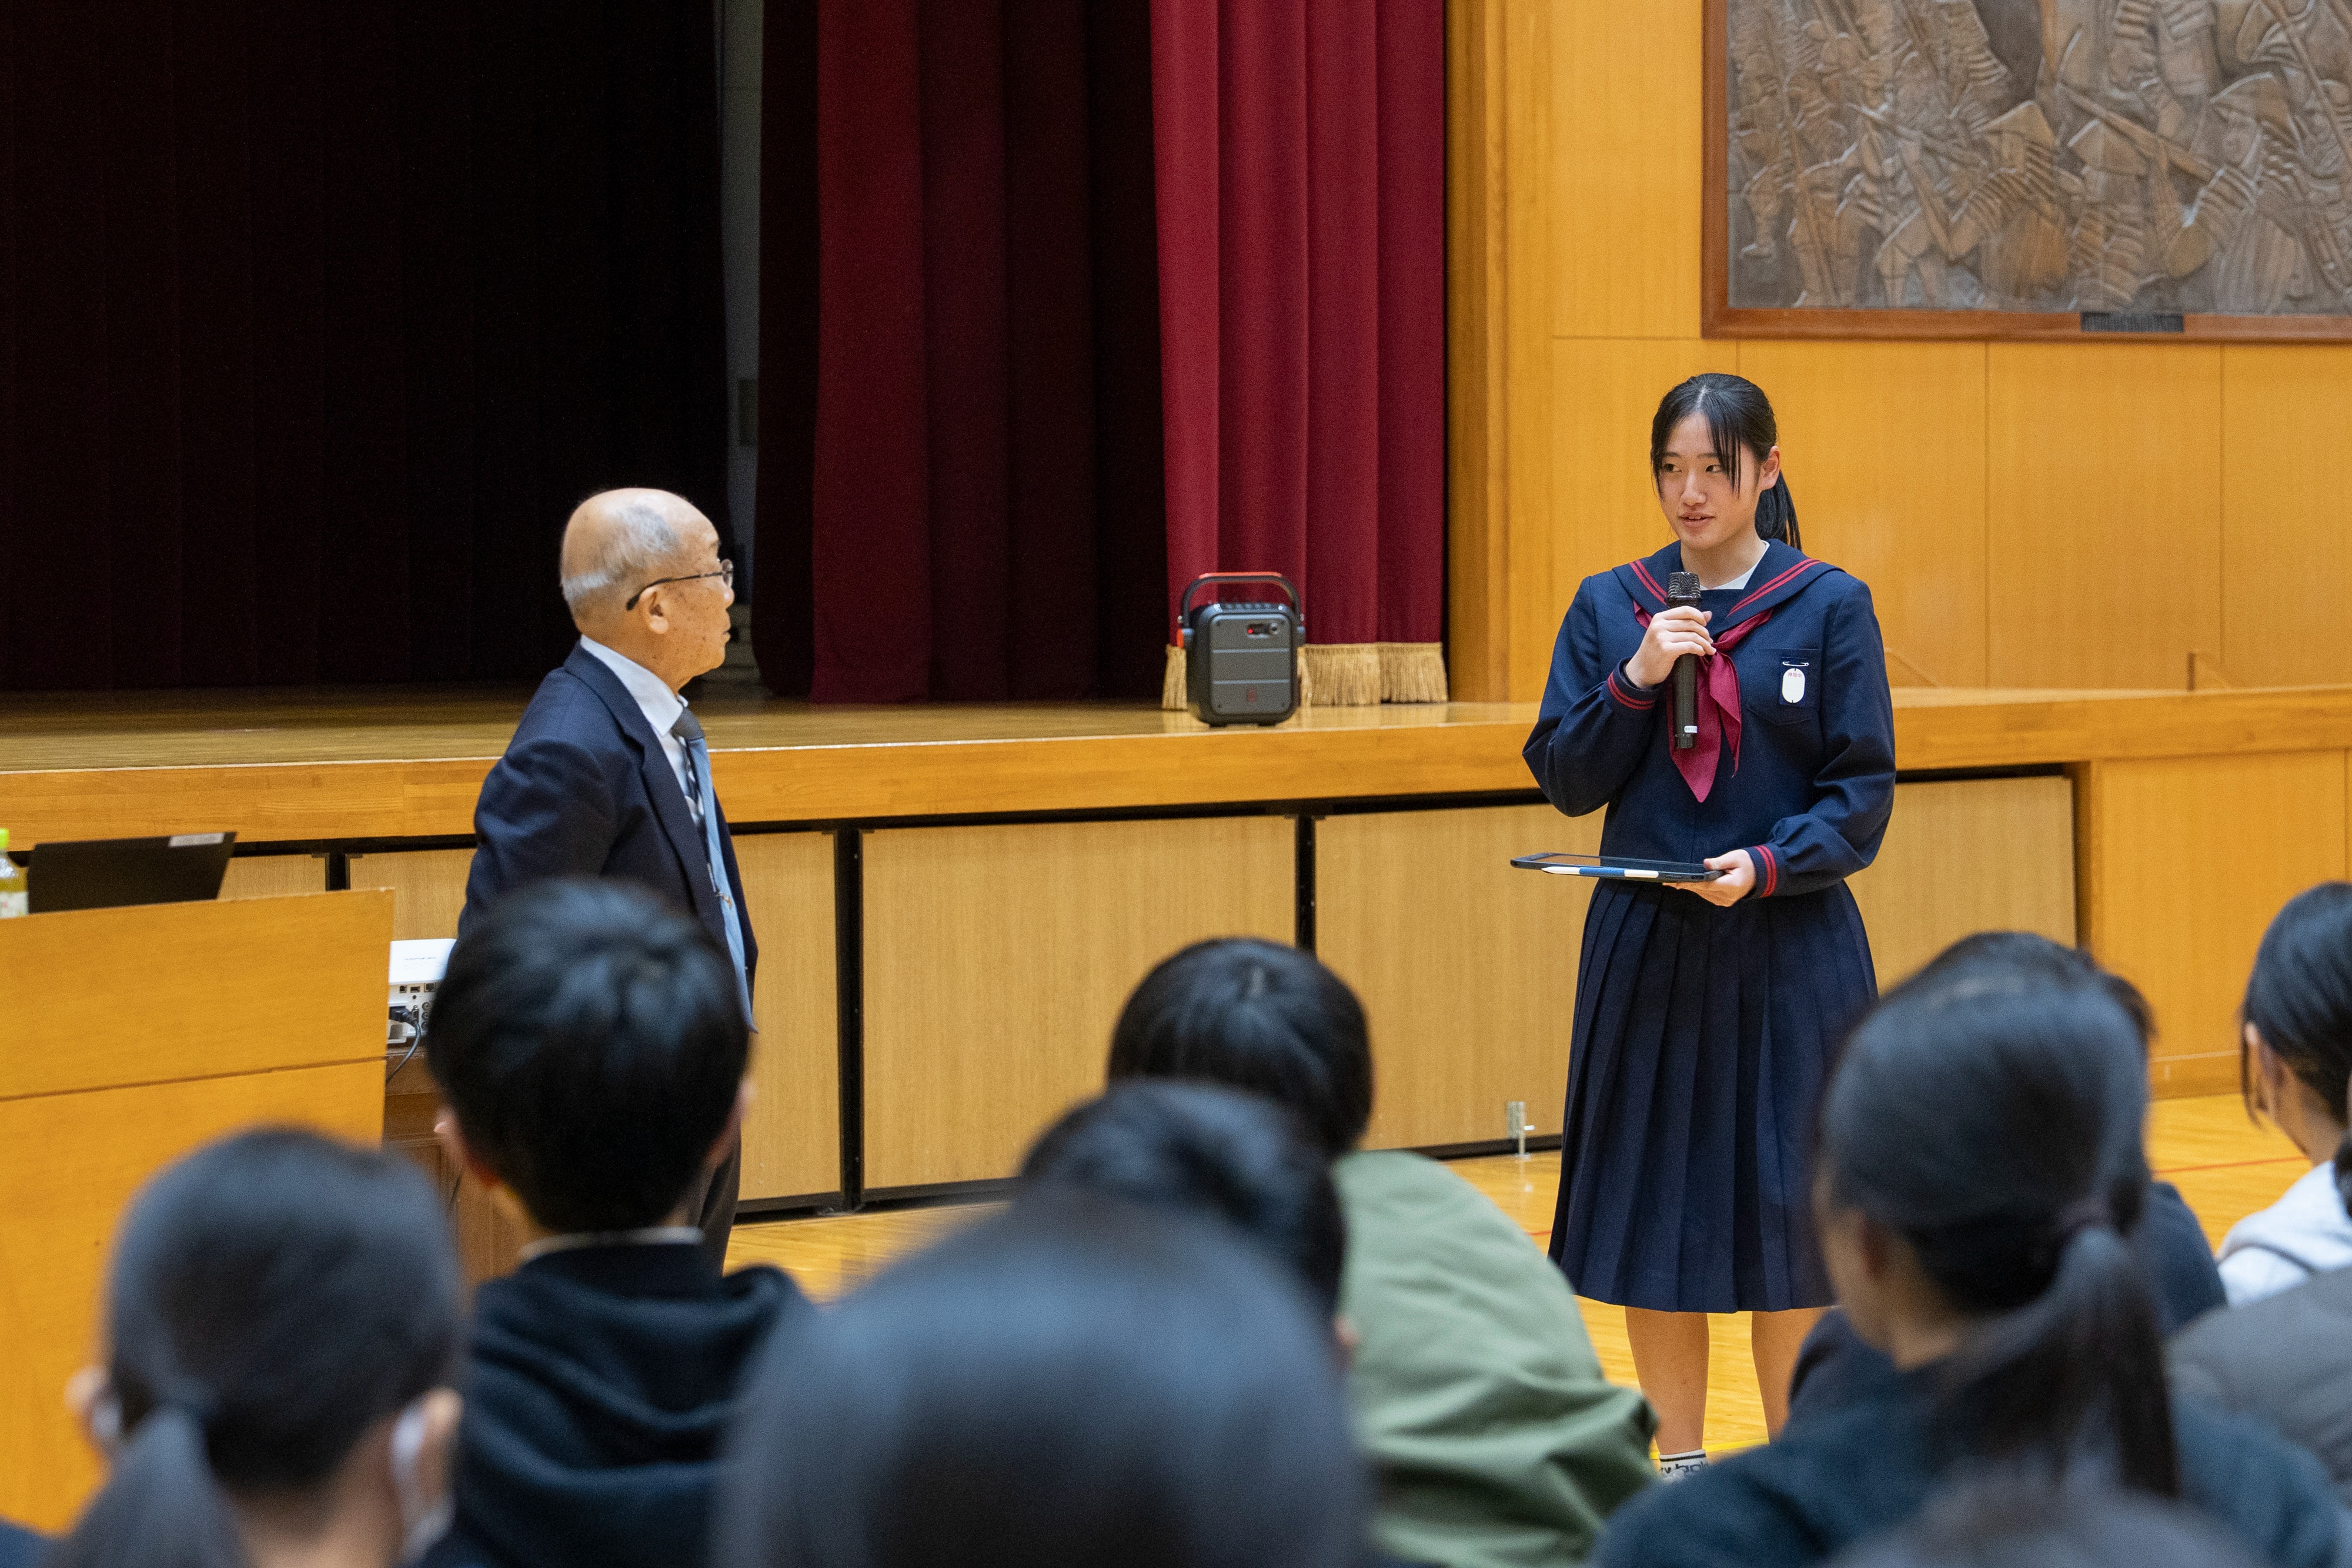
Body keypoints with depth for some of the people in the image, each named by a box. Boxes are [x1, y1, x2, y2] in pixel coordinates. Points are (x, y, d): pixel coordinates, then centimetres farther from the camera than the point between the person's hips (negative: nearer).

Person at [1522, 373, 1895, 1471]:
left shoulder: (1829, 607, -1)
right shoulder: (1609, 607, 6)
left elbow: (1862, 794, -3)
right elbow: (1564, 782, 2)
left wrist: (1768, 865, -19)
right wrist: (1634, 681, -12)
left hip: (1787, 954, -2)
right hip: (1645, 953, 2)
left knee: (1786, 1214, 1)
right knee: (1655, 1213, 5)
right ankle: (1679, 1472, 17)